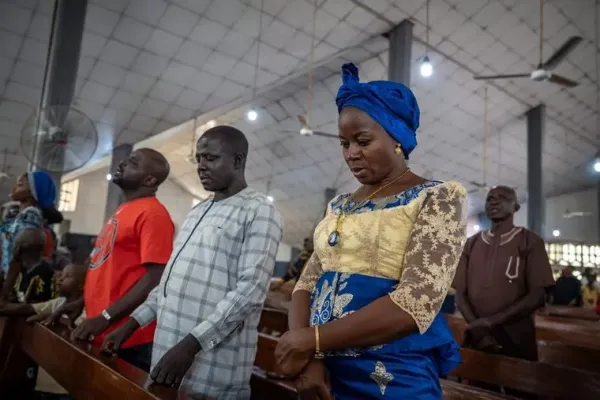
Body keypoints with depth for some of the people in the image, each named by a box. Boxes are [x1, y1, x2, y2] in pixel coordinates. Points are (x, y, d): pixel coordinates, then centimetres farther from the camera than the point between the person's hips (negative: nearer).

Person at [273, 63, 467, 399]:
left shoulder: (439, 198, -8)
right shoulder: (339, 207, 10)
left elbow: (416, 303, -19)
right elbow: (308, 283, 6)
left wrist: (312, 340, -15)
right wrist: (304, 355, -11)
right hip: (324, 372, 5)